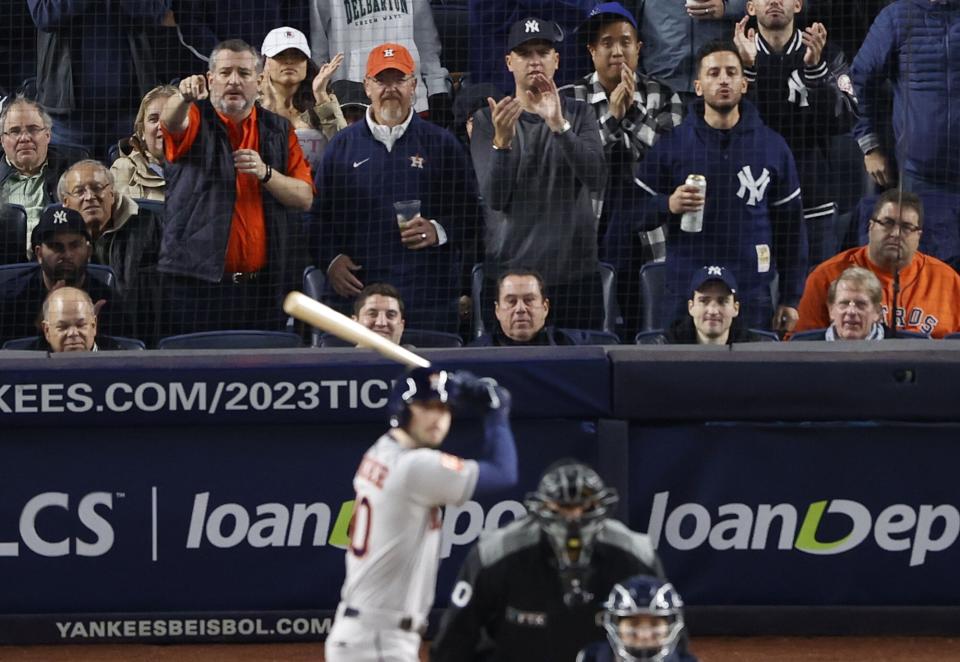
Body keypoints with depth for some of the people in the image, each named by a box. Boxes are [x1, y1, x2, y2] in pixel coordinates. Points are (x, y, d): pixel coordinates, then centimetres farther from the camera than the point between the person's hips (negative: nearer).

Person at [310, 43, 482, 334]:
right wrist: (331, 259, -2)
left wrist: (439, 231, -10)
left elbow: (471, 213, 9)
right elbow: (319, 215, 13)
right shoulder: (342, 145, 12)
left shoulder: (441, 144, 10)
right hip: (355, 294, 1)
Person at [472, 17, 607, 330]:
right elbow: (494, 199, -9)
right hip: (510, 272, -1)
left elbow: (596, 179, -12)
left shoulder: (580, 115, 6)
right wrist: (502, 141, -26)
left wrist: (559, 125, -25)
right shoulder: (488, 120, 2)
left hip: (575, 272, 1)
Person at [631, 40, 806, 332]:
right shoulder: (672, 144, 5)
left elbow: (790, 225, 10)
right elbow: (636, 211, 6)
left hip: (753, 297, 1)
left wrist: (790, 298, 7)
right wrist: (668, 205, -16)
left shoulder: (772, 146, 8)